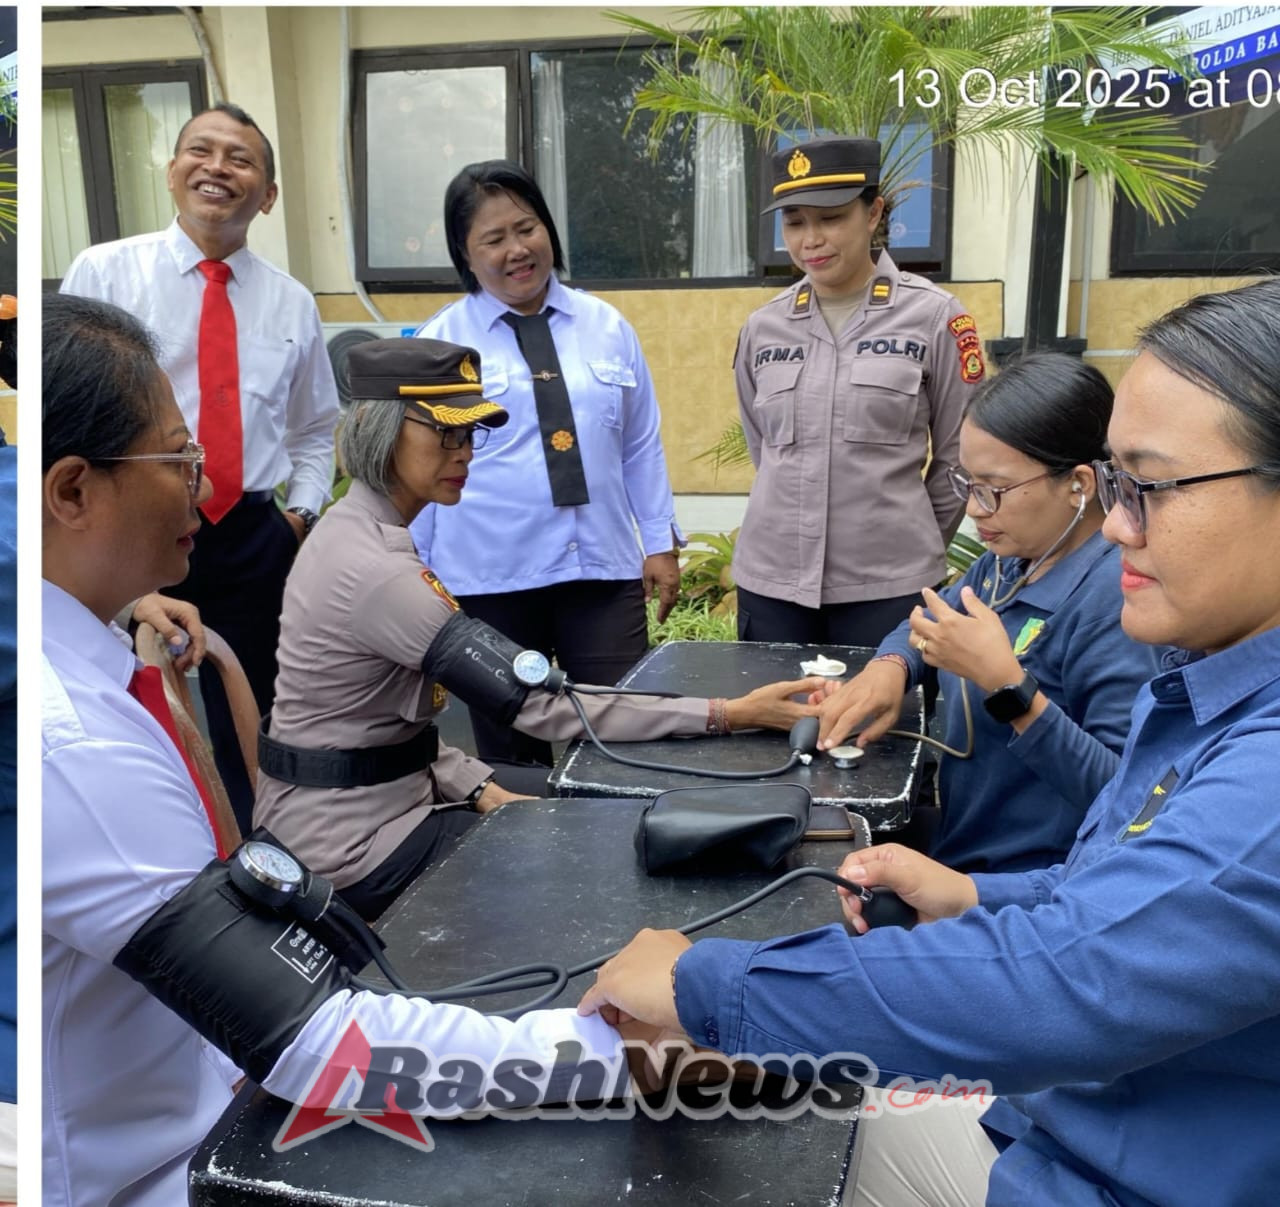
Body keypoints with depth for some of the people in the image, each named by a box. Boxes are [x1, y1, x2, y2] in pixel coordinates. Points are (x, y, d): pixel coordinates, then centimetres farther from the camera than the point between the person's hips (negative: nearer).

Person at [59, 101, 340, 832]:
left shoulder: (292, 302, 7)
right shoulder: (103, 272, -3)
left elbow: (317, 428, 18)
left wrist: (303, 511, 5)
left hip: (253, 541, 3)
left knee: (248, 731, 14)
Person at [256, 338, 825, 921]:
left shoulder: (360, 529, 3)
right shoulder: (373, 568, -28)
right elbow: (539, 704, -27)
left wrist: (482, 787, -3)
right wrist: (729, 714, -26)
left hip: (384, 786, 9)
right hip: (350, 837, -9)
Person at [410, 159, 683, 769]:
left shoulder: (607, 327, 9)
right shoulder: (440, 342, 0)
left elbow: (641, 446, 12)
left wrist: (661, 542, 8)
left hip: (604, 570, 2)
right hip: (488, 580, -1)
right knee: (511, 755, 9)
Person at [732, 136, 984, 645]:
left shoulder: (932, 316, -5)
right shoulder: (762, 328, 5)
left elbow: (959, 454, 1)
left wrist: (911, 542, 8)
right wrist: (802, 524, 14)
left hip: (887, 584, -3)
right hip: (770, 578, 3)